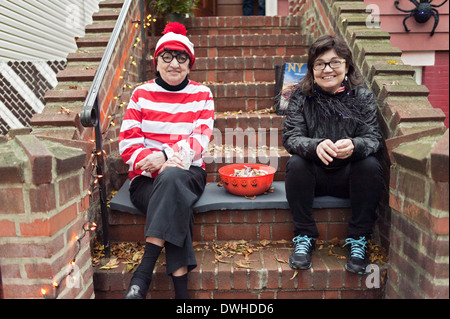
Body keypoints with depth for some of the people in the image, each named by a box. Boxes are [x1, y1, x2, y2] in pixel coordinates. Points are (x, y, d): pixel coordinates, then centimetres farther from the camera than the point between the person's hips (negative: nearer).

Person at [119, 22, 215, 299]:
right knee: (176, 208, -33)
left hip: (188, 174, 0)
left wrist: (165, 156, -22)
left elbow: (199, 141, -5)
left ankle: (142, 275, -34)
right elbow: (127, 143, 1)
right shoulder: (141, 94, 8)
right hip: (146, 179, 0)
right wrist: (152, 161, -19)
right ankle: (181, 289, -26)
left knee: (171, 178, -37)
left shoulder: (202, 95, 8)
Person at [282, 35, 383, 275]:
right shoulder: (301, 96, -4)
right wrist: (315, 146, -37)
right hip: (313, 175, 0)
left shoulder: (362, 96, -2)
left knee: (371, 165, -28)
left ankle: (358, 240, -10)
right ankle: (304, 238, -12)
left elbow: (374, 138, -11)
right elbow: (291, 137, -14)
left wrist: (354, 146, -36)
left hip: (349, 175, 1)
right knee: (296, 163, -29)